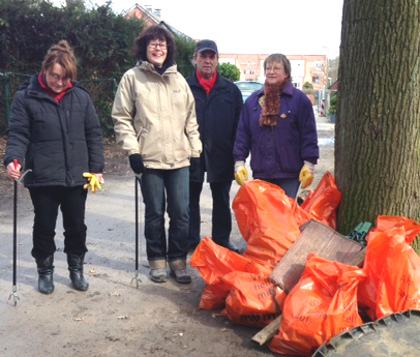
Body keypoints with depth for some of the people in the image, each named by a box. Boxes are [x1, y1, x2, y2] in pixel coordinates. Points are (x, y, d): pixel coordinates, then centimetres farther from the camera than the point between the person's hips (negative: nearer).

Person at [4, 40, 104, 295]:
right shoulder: (26, 97, -5)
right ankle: (45, 271, 31)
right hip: (42, 177, -2)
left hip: (77, 176, 2)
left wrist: (97, 168, 0)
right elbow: (18, 134, -6)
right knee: (44, 227, 11)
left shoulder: (81, 96, 1)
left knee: (76, 226, 13)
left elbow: (94, 134, 5)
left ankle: (77, 269, 33)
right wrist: (13, 159, -24)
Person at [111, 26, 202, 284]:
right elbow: (122, 117, 0)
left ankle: (178, 259, 18)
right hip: (149, 158, -2)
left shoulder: (179, 79, 12)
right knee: (155, 213, 6)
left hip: (180, 158, 3)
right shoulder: (132, 77, 2)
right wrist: (132, 150, -8)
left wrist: (196, 150, 9)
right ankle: (157, 260, 21)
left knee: (181, 213, 3)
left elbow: (191, 118, 15)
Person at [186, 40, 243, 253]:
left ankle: (221, 240, 26)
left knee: (222, 201, 12)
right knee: (190, 199, 9)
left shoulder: (231, 90, 6)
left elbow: (239, 125, 5)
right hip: (191, 154, -1)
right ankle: (191, 241, 22)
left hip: (221, 156, 1)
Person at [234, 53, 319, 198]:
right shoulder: (253, 100, 10)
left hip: (290, 174, -3)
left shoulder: (299, 99, 0)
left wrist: (309, 164, -8)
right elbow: (242, 133, 8)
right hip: (261, 172, 3)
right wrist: (239, 162, 2)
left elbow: (308, 134, -3)